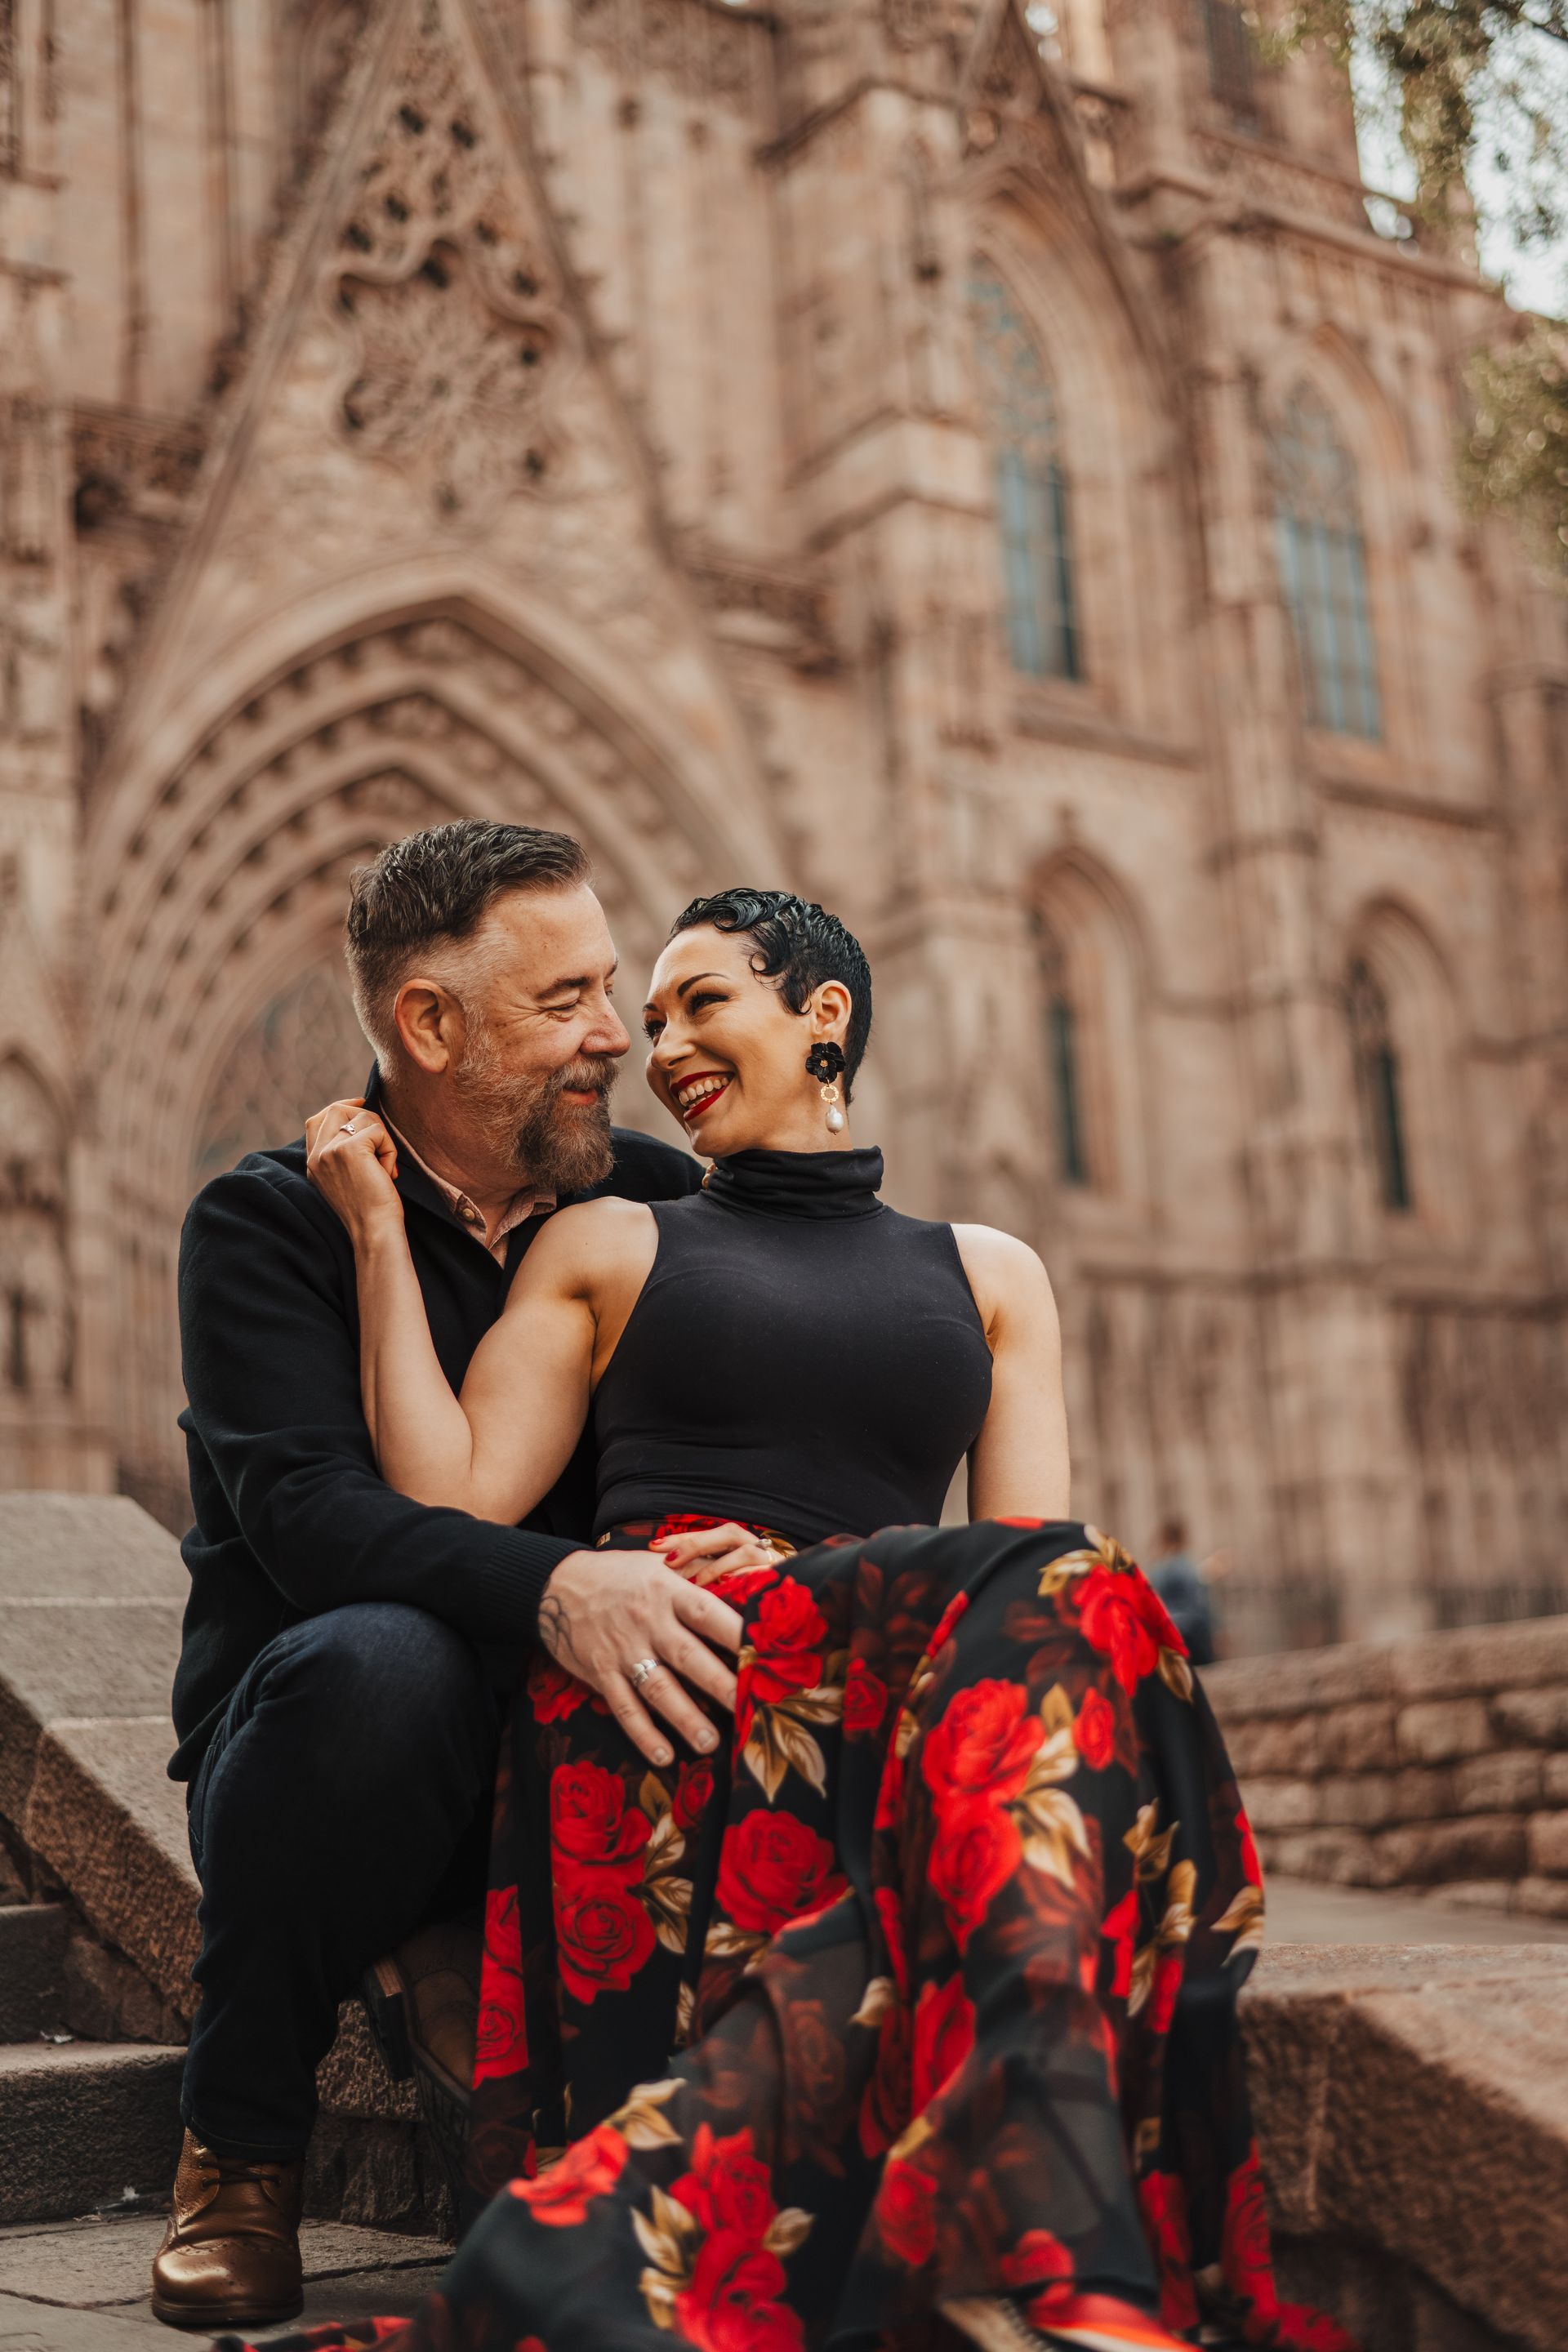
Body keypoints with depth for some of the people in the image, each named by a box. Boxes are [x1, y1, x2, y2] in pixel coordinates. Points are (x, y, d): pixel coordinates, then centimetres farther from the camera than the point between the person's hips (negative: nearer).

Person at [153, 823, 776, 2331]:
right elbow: (306, 1511, -22)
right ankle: (238, 2146, -11)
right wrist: (553, 1586, -41)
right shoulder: (266, 1226, -6)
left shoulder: (658, 1205, 6)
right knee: (377, 1661, -37)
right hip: (294, 1743, -3)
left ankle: (494, 1946, 1)